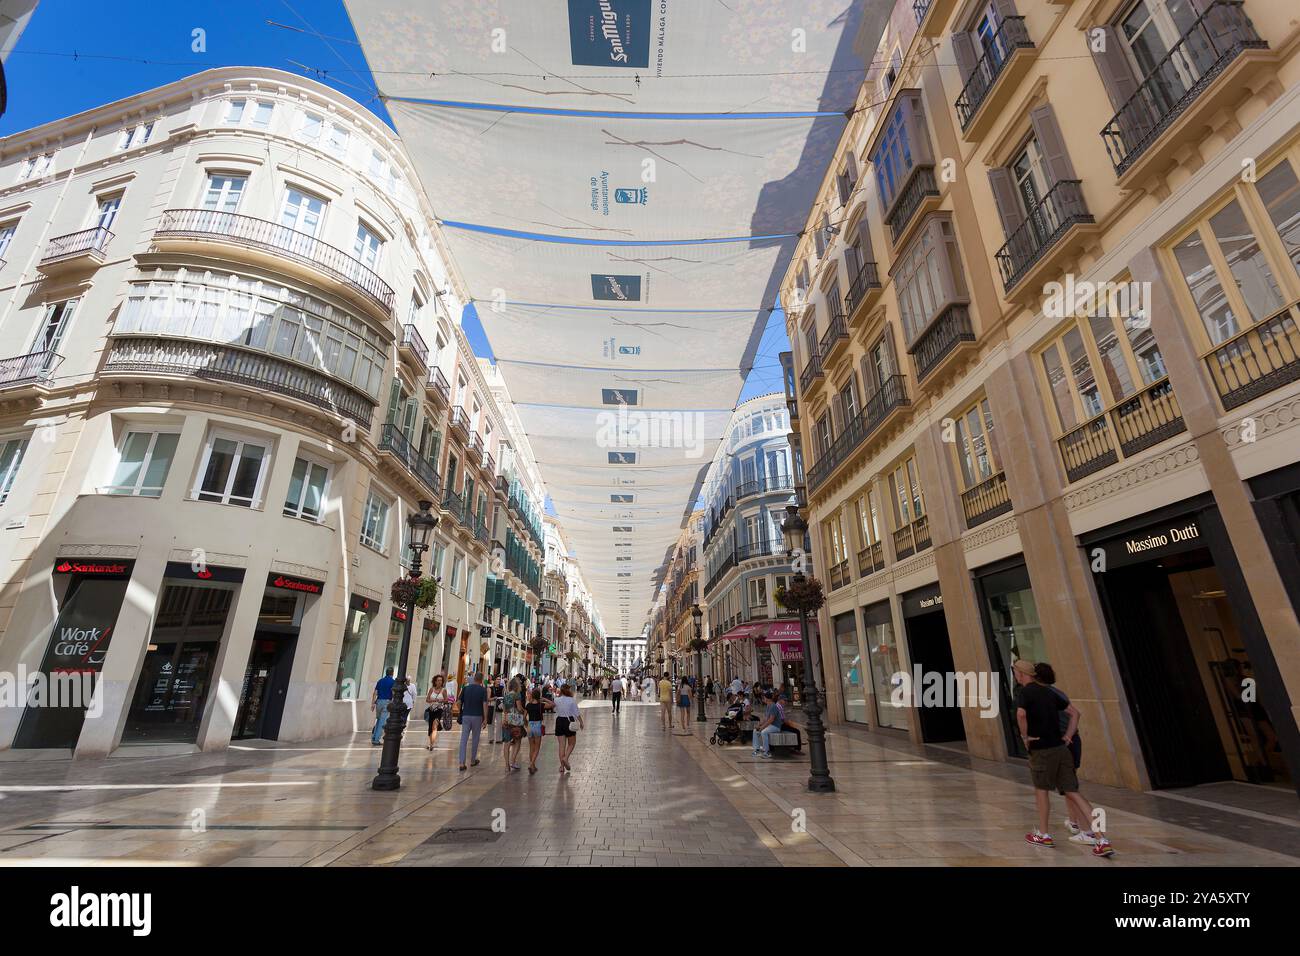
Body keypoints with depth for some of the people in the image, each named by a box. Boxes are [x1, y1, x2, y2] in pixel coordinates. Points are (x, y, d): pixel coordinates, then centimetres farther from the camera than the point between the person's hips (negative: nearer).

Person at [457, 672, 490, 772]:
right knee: (475, 739, 13)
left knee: (463, 739, 1)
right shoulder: (483, 690, -6)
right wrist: (485, 718, -9)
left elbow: (460, 702, 7)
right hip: (477, 716, -2)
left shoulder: (466, 688, 3)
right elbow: (485, 704, -12)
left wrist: (461, 713, 23)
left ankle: (462, 763, -8)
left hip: (466, 716, 2)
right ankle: (473, 760, 24)